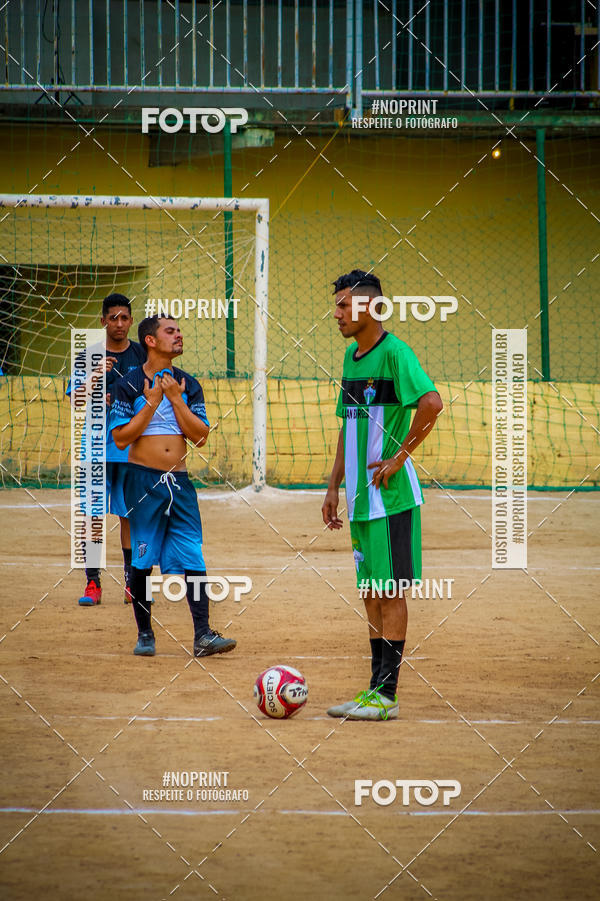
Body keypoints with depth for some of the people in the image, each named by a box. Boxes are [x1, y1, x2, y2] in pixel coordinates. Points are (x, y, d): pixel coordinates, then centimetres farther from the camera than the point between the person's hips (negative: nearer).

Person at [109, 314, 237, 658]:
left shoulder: (188, 385, 10)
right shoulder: (130, 384, -1)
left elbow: (201, 435, 2)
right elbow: (122, 438, -8)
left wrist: (175, 399, -6)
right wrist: (152, 402, -11)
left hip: (179, 481, 3)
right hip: (143, 478, -3)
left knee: (193, 558, -5)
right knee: (143, 559, 2)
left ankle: (203, 635, -9)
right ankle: (145, 634, 12)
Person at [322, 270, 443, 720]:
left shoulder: (394, 352, -12)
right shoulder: (351, 356, 15)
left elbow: (432, 402, -26)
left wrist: (400, 456, -20)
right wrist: (334, 486, 19)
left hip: (391, 495, -9)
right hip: (361, 497, 9)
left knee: (391, 591, -5)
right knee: (372, 593, 11)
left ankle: (387, 695, -3)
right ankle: (375, 690, 16)